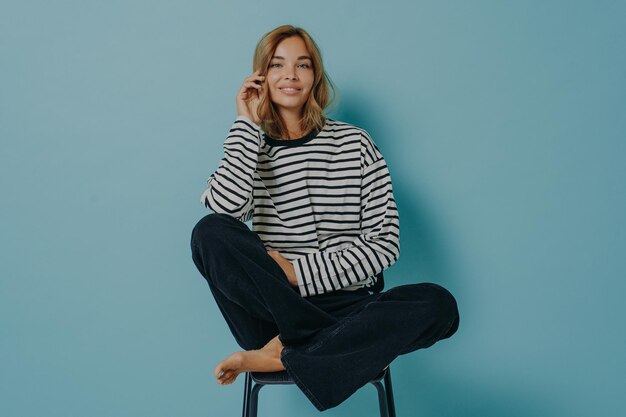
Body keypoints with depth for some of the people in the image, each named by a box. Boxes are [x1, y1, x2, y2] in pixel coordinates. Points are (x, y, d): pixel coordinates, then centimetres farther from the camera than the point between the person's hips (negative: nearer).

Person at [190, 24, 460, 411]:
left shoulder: (355, 142, 6)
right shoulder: (248, 149, 9)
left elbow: (385, 242, -3)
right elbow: (226, 208, -16)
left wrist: (300, 272, -12)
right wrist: (247, 124, -6)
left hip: (347, 305, 1)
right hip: (273, 316, 0)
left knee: (439, 304, -26)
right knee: (211, 232, -25)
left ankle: (280, 357, -24)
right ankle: (334, 347, -21)